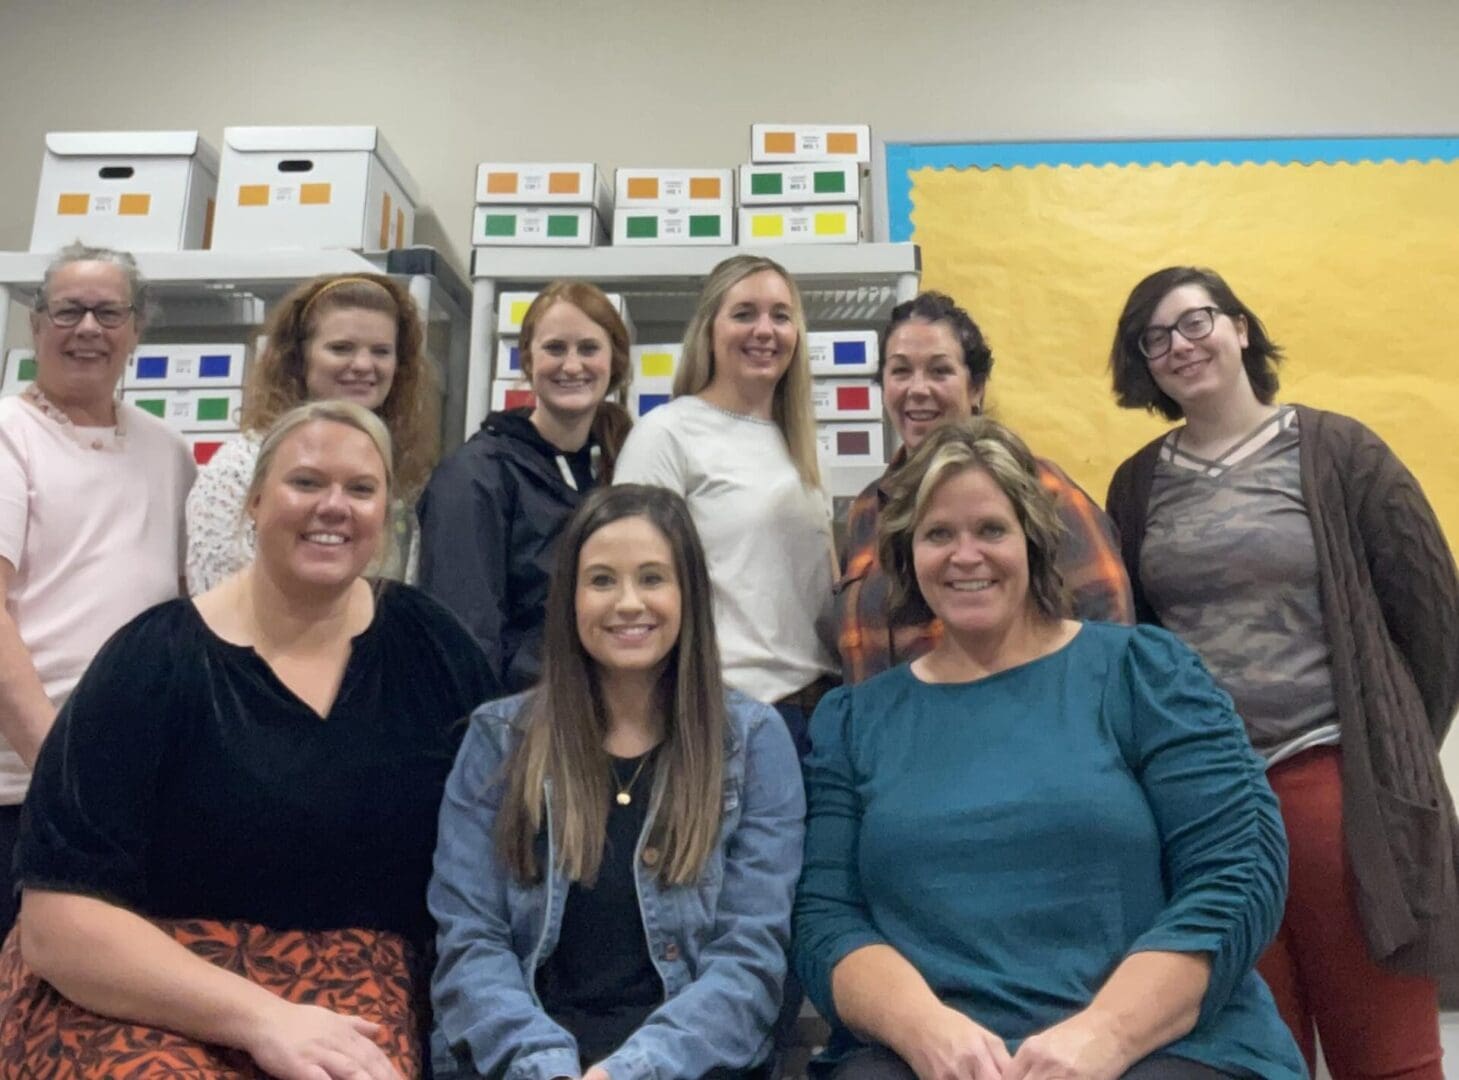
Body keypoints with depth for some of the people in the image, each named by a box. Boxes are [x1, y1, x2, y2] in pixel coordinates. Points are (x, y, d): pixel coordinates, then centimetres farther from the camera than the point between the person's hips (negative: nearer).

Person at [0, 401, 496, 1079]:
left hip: (343, 981, 2)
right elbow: (57, 920, -11)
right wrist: (262, 1017, -22)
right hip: (131, 991, -1)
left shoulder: (426, 642, 0)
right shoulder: (154, 662, -8)